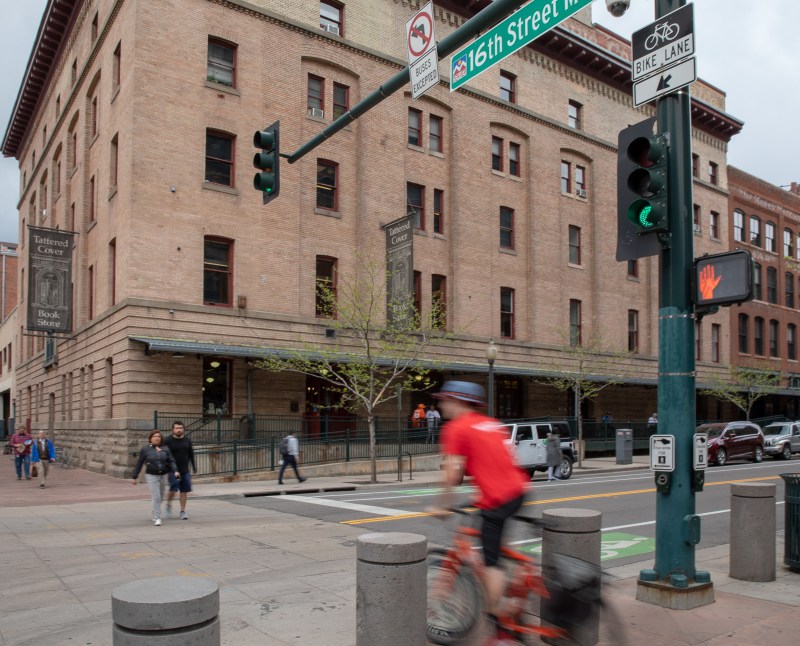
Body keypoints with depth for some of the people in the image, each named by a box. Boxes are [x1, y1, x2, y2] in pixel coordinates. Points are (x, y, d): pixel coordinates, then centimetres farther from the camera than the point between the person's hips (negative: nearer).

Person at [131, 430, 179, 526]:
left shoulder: (165, 449, 6)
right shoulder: (145, 449, 0)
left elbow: (171, 461, 2)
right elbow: (139, 463, 5)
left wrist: (175, 471, -14)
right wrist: (135, 477, 6)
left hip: (163, 475, 3)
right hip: (151, 476, -3)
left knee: (160, 497, 14)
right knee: (156, 497, -11)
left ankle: (155, 514, 36)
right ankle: (157, 518, -8)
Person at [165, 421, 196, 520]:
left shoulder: (187, 441, 8)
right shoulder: (168, 441, -4)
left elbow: (191, 455, 14)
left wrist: (194, 467, 12)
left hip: (185, 471, 4)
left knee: (184, 490, 3)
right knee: (174, 488, -12)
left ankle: (182, 512, 12)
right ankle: (169, 503, 19)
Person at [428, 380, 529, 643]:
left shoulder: (456, 428, -4)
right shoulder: (492, 424, 18)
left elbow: (453, 472, -8)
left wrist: (442, 505, 2)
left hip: (496, 500, -8)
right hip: (517, 489, 8)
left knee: (491, 562, 3)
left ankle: (497, 625, 10)